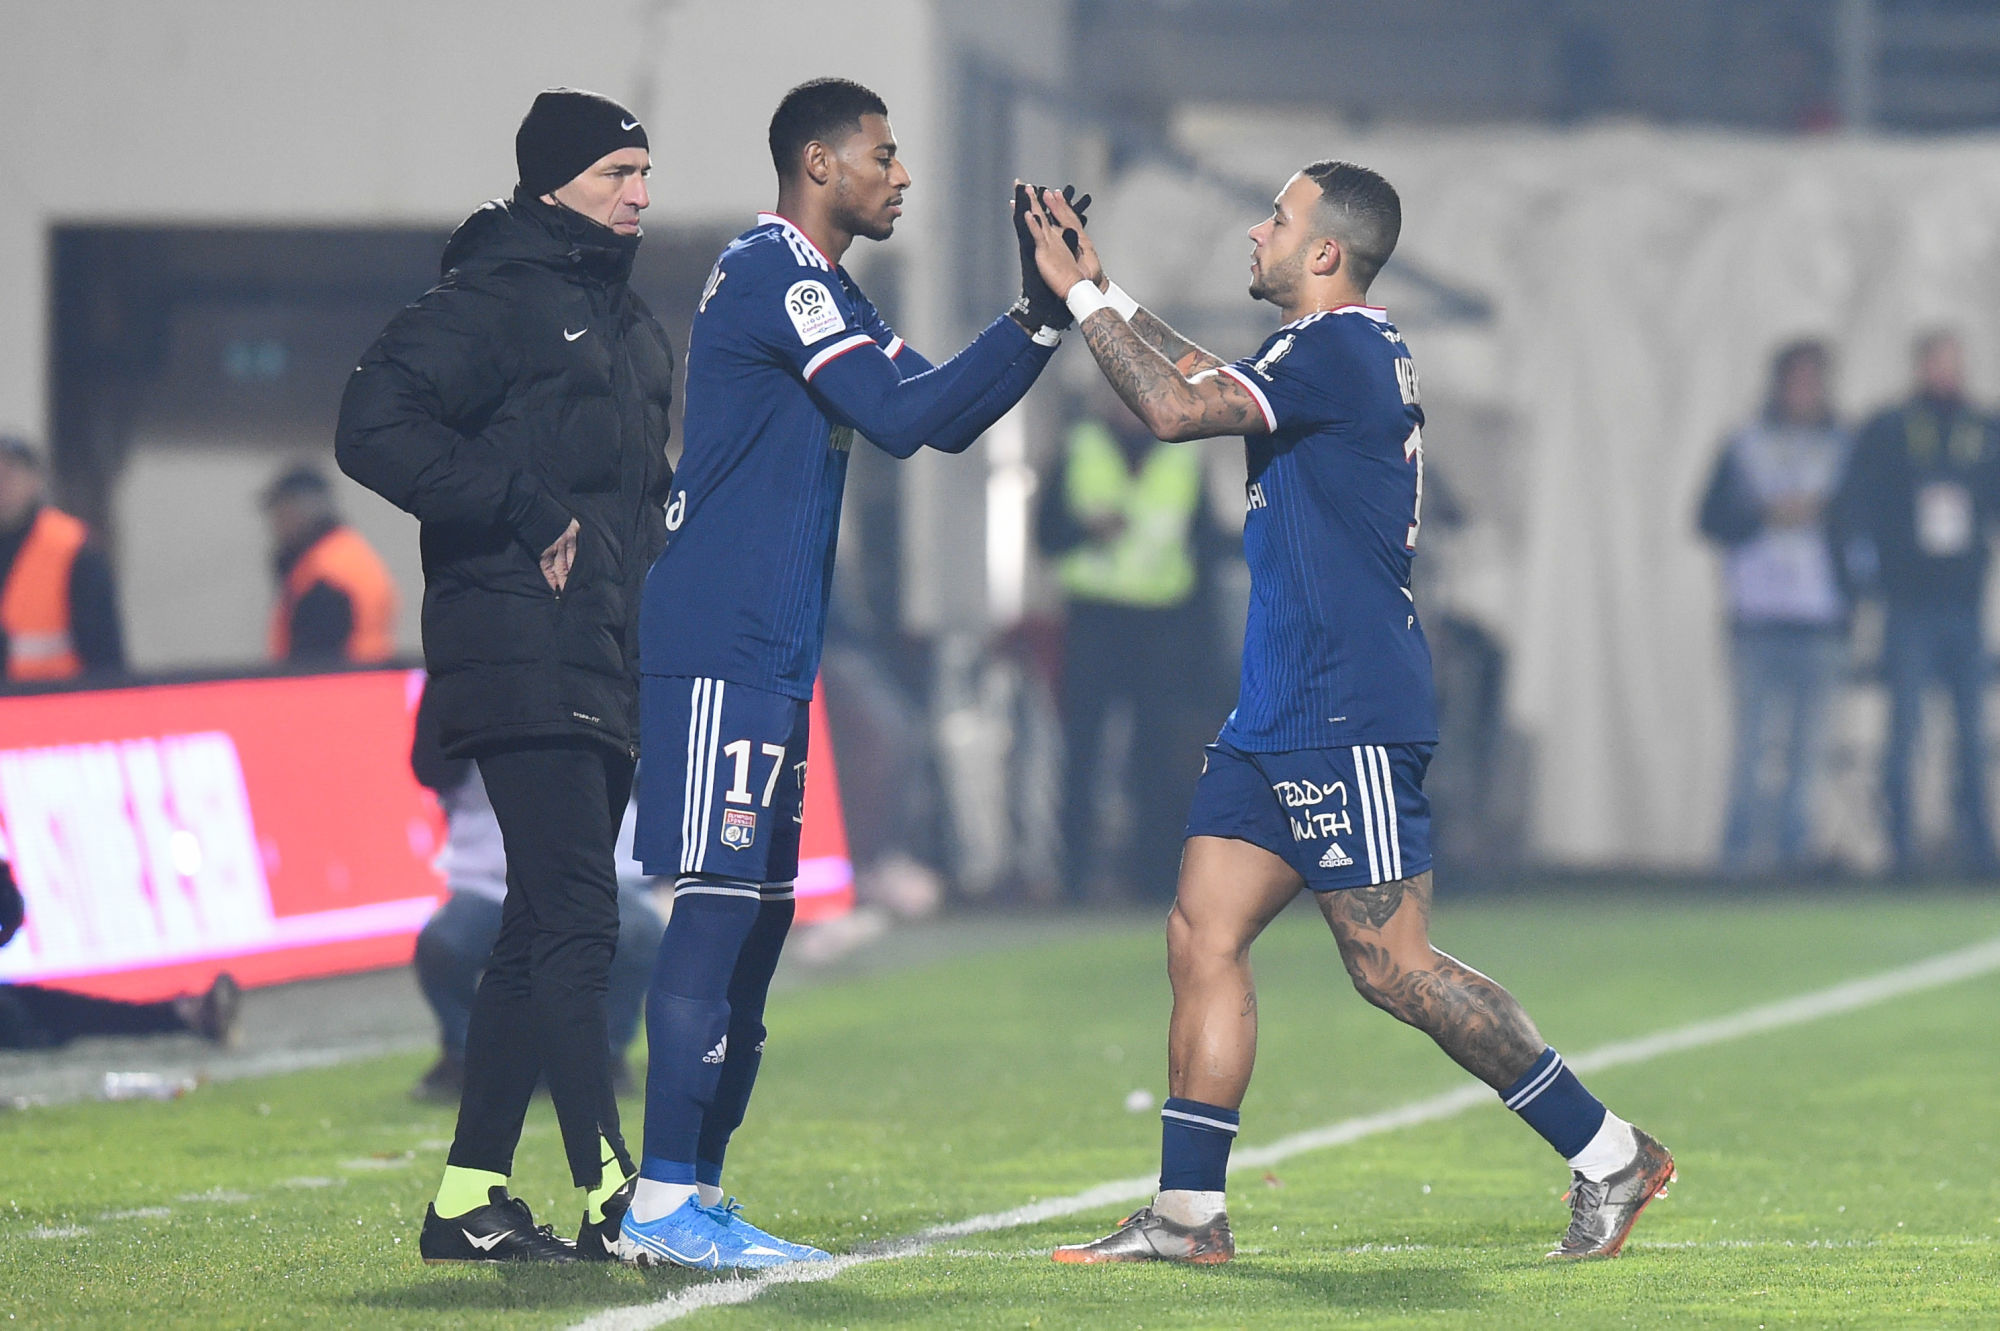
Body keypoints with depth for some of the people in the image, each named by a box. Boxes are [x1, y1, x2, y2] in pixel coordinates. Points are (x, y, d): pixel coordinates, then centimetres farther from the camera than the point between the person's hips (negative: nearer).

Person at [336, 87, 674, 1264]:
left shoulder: (630, 322, 21)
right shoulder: (495, 300, -7)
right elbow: (377, 428, -17)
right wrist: (528, 512, -18)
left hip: (610, 671, 9)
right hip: (524, 665, -9)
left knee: (545, 933, 9)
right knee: (574, 923, -13)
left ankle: (470, 1198, 13)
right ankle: (617, 1198, -17)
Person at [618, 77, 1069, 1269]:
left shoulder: (823, 293, 21)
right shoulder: (773, 277, -11)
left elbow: (942, 418, 22)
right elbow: (900, 416, -18)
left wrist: (1042, 317, 9)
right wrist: (1044, 314, -14)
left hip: (768, 654, 10)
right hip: (723, 646, -10)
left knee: (759, 916, 9)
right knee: (718, 904, -12)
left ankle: (695, 1196, 12)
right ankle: (664, 1204, -13)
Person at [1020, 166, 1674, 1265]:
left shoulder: (1340, 351, -14)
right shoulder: (1338, 352, 17)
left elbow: (1175, 408, -22)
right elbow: (1203, 382, 31)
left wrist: (1081, 296, -11)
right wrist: (1096, 287, 24)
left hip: (1347, 720, -10)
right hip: (1282, 718, 10)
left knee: (1391, 966, -8)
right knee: (1203, 936, 3)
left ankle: (1607, 1155, 0)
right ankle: (1187, 1215, 3)